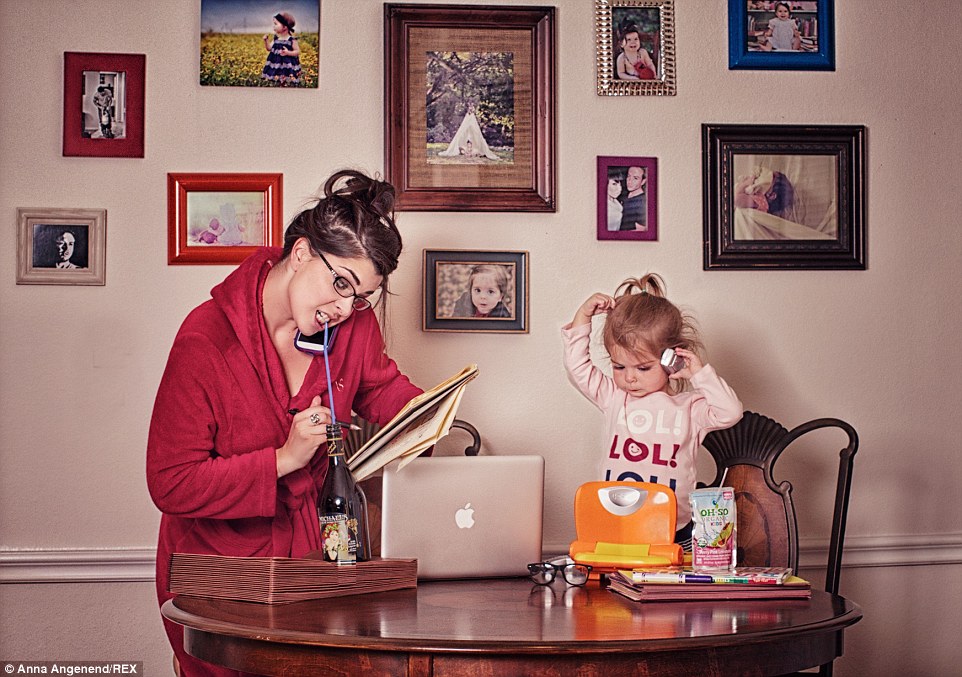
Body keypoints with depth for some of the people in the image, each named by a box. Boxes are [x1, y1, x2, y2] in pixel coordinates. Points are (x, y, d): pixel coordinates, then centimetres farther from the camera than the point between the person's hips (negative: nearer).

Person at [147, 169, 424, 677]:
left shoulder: (354, 321, -7)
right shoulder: (205, 340, -20)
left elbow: (383, 390, 14)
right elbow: (170, 486, -20)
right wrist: (286, 459, -26)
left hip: (303, 551, 4)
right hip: (214, 566, -4)